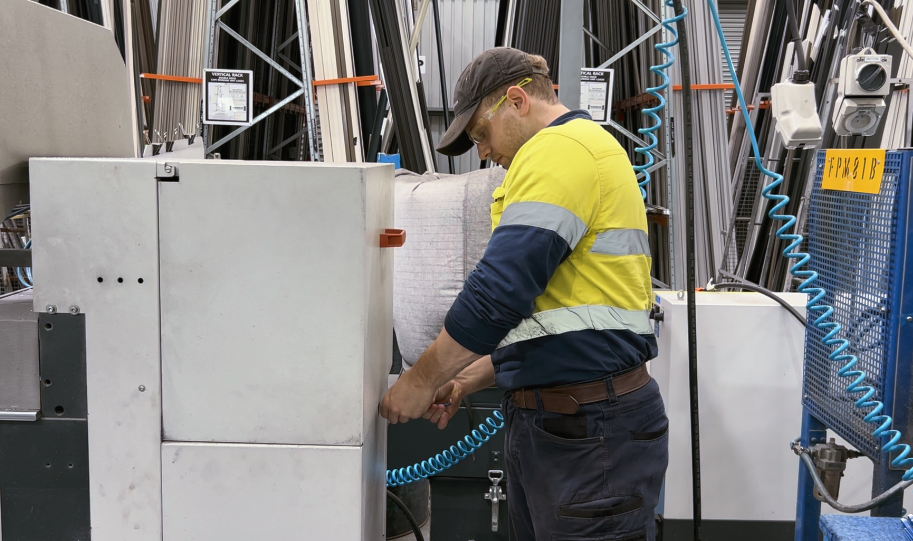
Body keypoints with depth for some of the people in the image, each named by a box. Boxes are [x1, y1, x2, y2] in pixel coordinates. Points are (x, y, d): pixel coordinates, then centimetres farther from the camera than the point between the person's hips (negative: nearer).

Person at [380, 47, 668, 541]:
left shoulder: (558, 148, -12)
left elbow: (499, 292, -21)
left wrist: (422, 381, -10)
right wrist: (466, 381, 19)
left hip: (590, 431, -10)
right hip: (547, 424, 10)